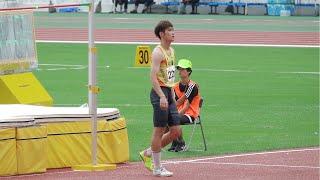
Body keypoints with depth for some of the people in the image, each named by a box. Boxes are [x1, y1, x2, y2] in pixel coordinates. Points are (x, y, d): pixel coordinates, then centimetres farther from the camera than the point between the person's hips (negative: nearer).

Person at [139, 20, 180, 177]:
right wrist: (162, 96, -28)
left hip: (168, 93, 9)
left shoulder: (171, 51, 15)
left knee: (176, 131, 8)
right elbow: (153, 76, -21)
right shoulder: (158, 52, -13)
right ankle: (157, 168, 5)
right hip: (159, 93, -9)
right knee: (159, 130, -2)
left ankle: (148, 153, 23)